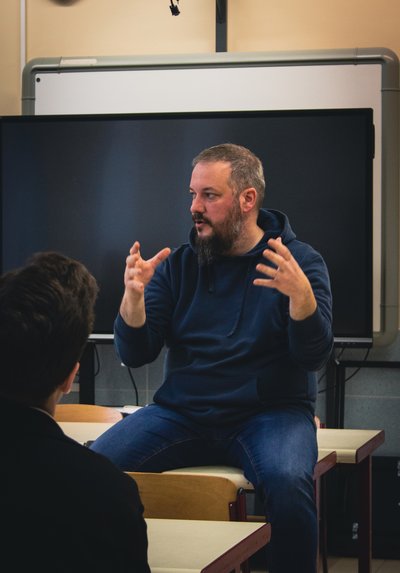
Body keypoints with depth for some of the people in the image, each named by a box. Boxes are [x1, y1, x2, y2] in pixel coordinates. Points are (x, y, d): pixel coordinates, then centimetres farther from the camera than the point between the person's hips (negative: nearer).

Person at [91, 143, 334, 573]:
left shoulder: (302, 262, 1)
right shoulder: (177, 265, 8)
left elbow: (313, 357, -9)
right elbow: (135, 355, 3)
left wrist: (301, 294, -27)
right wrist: (134, 295, -16)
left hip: (270, 412, -3)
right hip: (181, 412, 3)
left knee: (287, 484, -35)